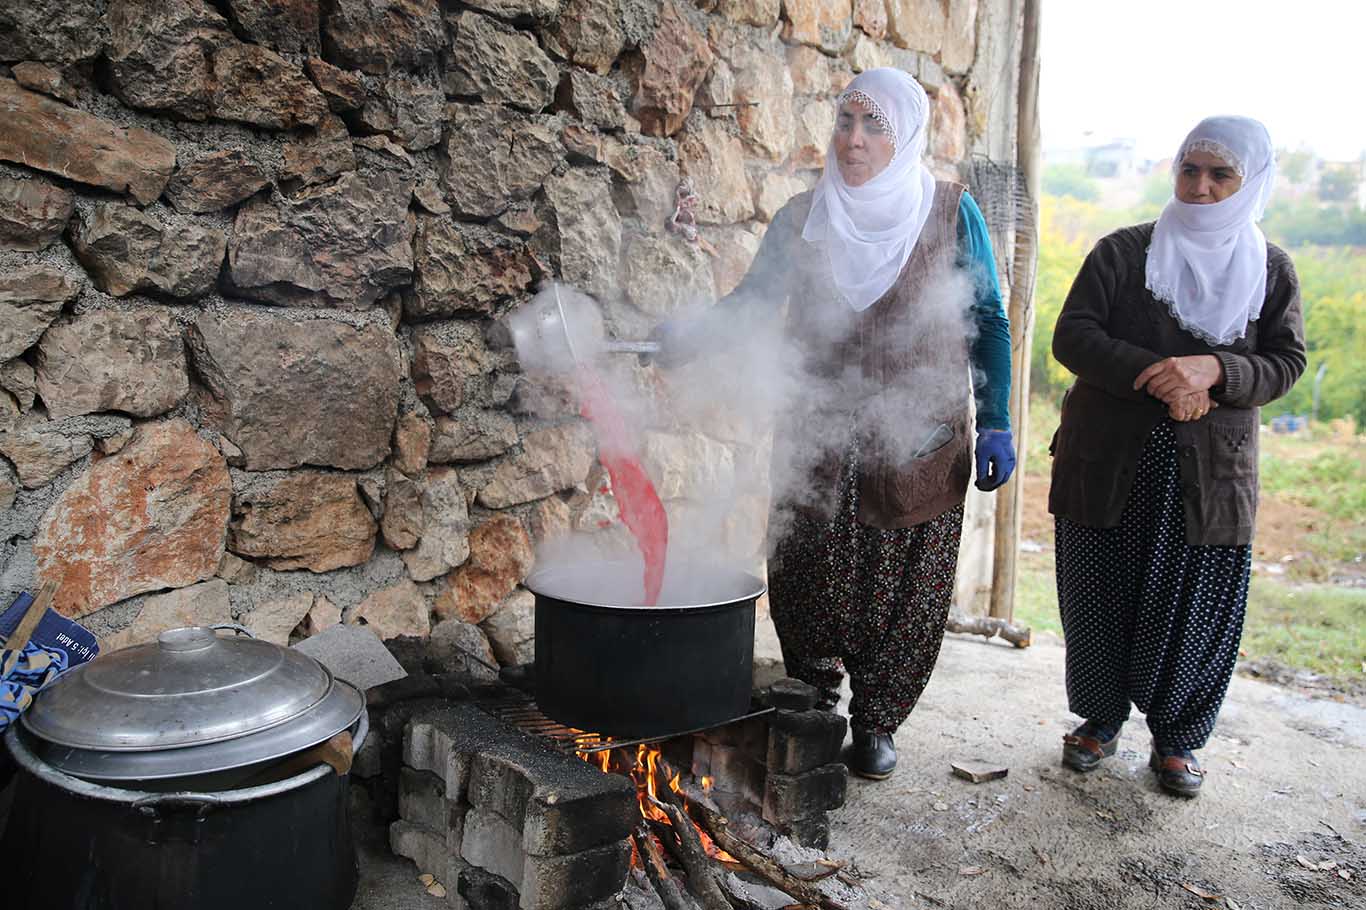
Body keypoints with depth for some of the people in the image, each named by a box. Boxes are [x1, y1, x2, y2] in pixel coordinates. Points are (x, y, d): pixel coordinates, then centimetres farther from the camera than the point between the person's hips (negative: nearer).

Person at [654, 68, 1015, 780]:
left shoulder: (951, 215, -2)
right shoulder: (803, 219, 2)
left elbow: (988, 323, 3)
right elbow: (753, 300, 3)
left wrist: (994, 425, -1)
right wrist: (687, 336, -16)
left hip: (918, 446, -1)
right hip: (818, 440, 1)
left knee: (902, 588, 5)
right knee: (809, 578, 6)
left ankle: (875, 722, 26)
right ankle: (815, 703, 30)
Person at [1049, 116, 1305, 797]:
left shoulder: (1271, 269, 8)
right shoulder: (1123, 251, 1)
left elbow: (1286, 363, 3)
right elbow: (1072, 337, -8)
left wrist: (1216, 370, -18)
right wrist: (1155, 375, -21)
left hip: (1210, 472, 1)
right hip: (1107, 461, -1)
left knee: (1195, 610, 5)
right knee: (1099, 599, 7)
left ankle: (1176, 739, 25)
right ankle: (1099, 720, 27)